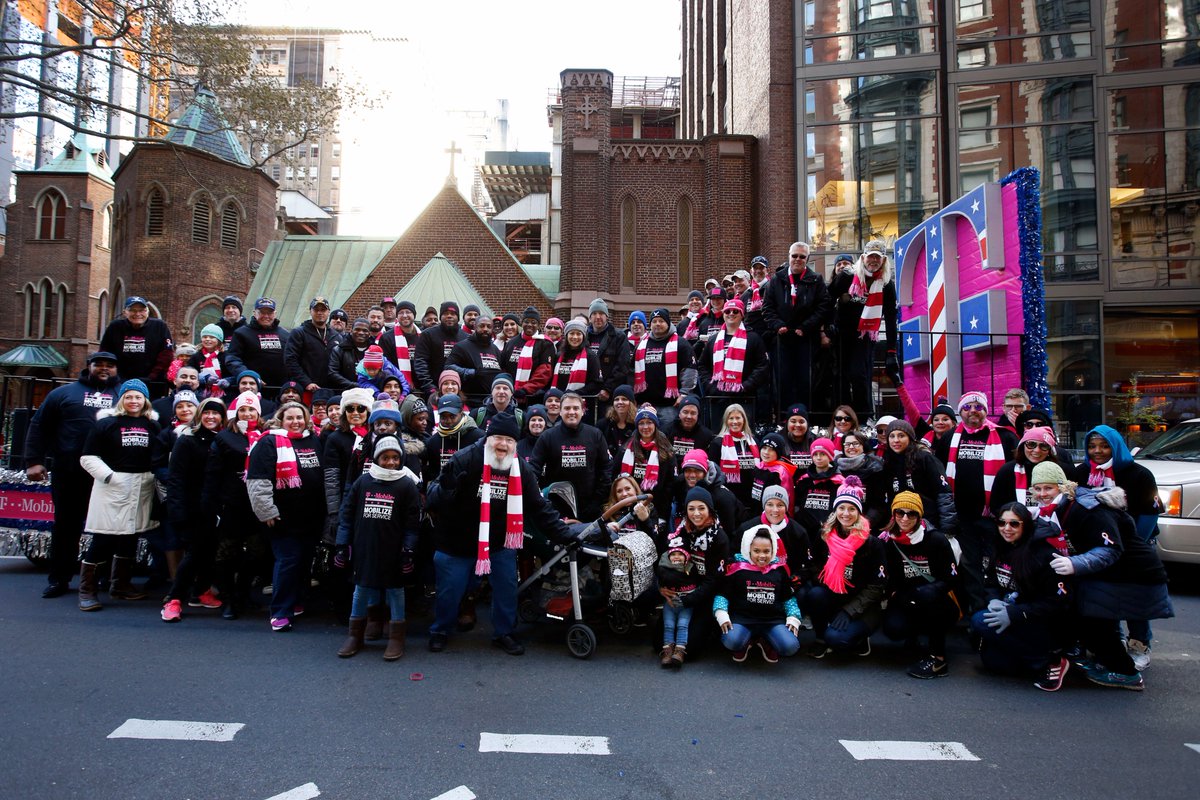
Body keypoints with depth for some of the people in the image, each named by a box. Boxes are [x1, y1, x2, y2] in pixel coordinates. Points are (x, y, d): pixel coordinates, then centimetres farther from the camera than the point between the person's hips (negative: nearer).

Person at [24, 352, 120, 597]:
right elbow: (39, 426, 10)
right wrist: (34, 461, 0)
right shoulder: (65, 392, 10)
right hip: (69, 473, 0)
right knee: (66, 526, 8)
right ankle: (59, 579, 19)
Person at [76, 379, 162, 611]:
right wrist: (109, 476, -12)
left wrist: (156, 476, -2)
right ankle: (87, 590, 4)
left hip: (142, 488, 4)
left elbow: (160, 455, 13)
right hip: (112, 487, -4)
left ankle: (121, 585, 25)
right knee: (103, 539, -7)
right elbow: (88, 457, -2)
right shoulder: (106, 423, 0)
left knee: (130, 537, 12)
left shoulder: (153, 425, 10)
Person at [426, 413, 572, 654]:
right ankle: (440, 631, 37)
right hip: (456, 543, -3)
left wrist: (564, 535, -8)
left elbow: (539, 507, -2)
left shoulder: (523, 470, -8)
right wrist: (447, 487, -42)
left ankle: (504, 633, 30)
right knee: (450, 591, 11)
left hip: (500, 544, 3)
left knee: (507, 588, 8)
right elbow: (434, 499, -19)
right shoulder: (464, 460, -21)